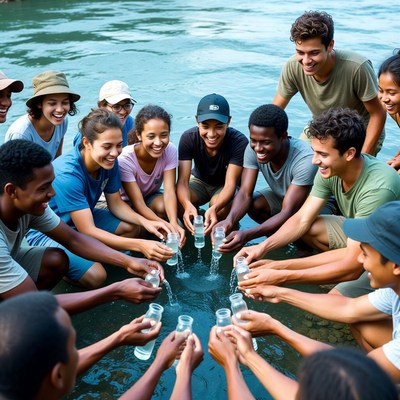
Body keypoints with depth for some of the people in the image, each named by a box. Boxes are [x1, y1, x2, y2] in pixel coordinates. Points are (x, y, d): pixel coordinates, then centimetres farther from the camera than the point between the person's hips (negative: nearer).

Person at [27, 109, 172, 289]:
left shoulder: (109, 162, -12)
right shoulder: (67, 173, -34)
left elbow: (116, 204, -1)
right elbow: (87, 231, -34)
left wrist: (146, 222, -21)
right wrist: (140, 245, -41)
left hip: (82, 218, 8)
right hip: (45, 232, -8)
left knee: (133, 228, -1)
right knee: (95, 275, -26)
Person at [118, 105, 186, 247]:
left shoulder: (170, 151, -24)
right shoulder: (125, 159, -33)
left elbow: (169, 191, -30)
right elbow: (138, 203, -35)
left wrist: (173, 223, -50)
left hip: (152, 196, 2)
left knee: (162, 206, -32)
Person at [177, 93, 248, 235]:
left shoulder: (239, 141, -31)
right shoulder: (188, 138, -25)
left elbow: (230, 183, -34)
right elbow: (182, 180, -30)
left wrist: (214, 208, -57)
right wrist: (187, 205, -55)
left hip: (225, 186, -2)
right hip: (200, 181, 2)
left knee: (221, 209, -36)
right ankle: (191, 229, 3)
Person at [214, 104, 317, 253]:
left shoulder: (305, 160, -38)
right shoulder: (253, 149, -23)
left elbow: (288, 212, -41)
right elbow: (245, 194, -25)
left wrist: (247, 235, -55)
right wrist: (229, 220, -48)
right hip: (281, 195, 5)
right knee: (254, 206, -24)